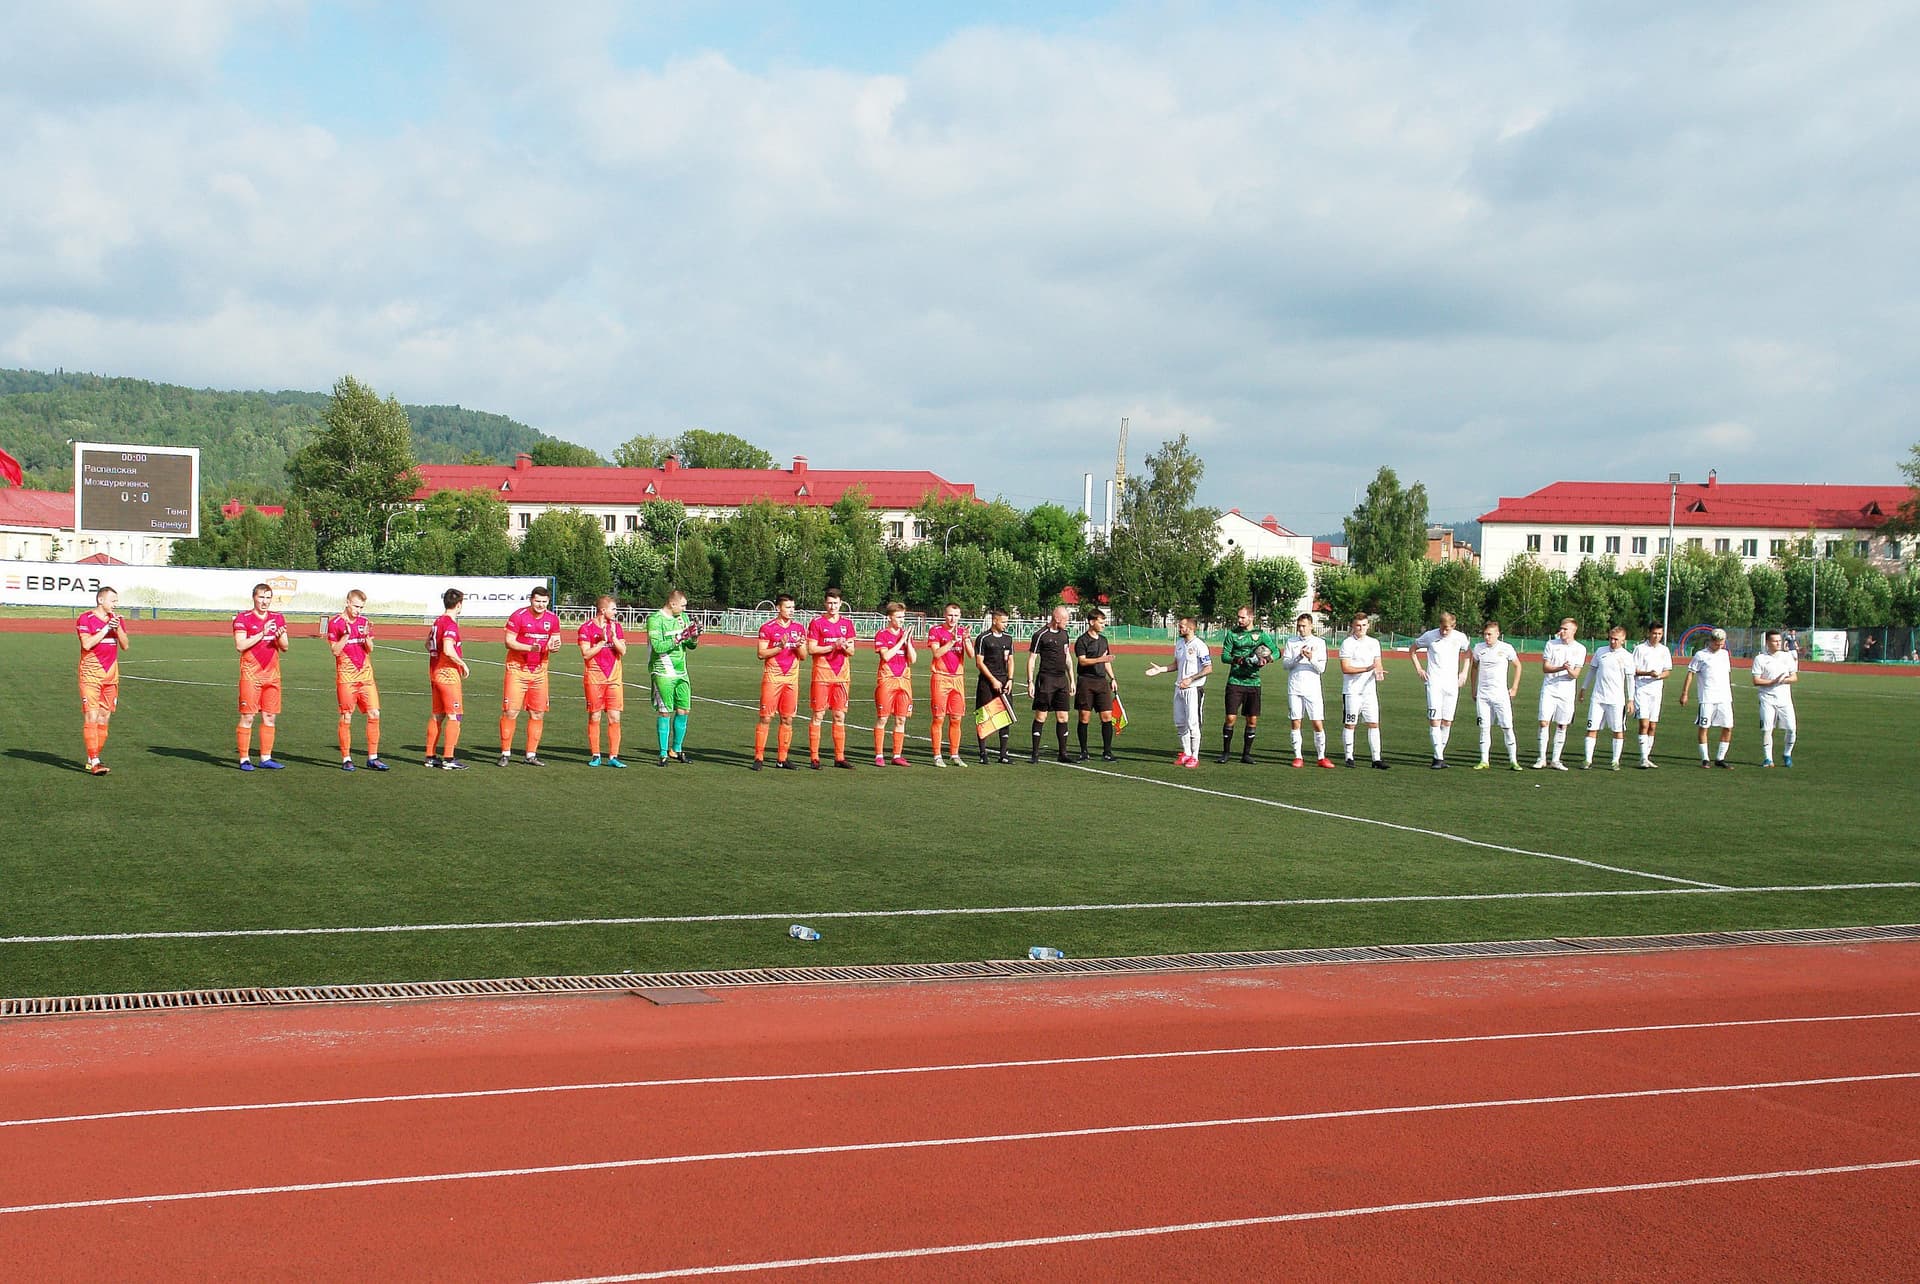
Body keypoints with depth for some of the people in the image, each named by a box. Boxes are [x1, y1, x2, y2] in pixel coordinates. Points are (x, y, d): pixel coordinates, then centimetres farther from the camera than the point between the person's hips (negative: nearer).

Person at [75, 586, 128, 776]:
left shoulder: (117, 620, 12)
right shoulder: (86, 619, -5)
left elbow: (124, 645, 5)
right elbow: (87, 644, -17)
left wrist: (118, 627, -10)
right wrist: (106, 628, -17)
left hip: (111, 675, 6)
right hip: (91, 675, -6)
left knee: (104, 718, 6)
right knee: (91, 717, -11)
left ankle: (93, 759, 13)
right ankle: (94, 762, -14)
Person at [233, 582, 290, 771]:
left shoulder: (278, 618, 11)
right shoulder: (243, 618, -3)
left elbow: (285, 647, 11)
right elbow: (240, 646, -13)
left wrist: (280, 637, -11)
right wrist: (262, 633, -19)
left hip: (272, 675, 5)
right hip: (251, 675, -5)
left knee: (269, 717, 6)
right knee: (247, 717, -5)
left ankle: (266, 758, 12)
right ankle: (244, 759, 0)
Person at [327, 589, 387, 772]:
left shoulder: (364, 621, 10)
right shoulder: (335, 623, -4)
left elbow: (370, 649, 9)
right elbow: (336, 650, -9)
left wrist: (367, 635, -9)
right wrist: (346, 634, -20)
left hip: (366, 675, 4)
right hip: (346, 677, -4)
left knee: (374, 714, -2)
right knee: (346, 717, 0)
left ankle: (372, 757, 6)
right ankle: (346, 759, 8)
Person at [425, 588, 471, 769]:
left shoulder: (437, 621, 12)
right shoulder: (450, 624, -17)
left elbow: (428, 644, 24)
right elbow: (448, 650, -29)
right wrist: (463, 664, -14)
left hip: (434, 671, 9)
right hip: (448, 673, -9)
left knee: (437, 715, 15)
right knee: (454, 716, -5)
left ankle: (430, 756, 19)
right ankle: (448, 759, -7)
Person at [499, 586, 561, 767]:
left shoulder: (552, 619, 5)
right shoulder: (518, 616, -9)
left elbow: (555, 640, 14)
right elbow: (509, 642, -10)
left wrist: (553, 647, -10)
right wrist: (530, 647, -24)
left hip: (540, 670, 5)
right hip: (517, 669, -5)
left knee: (538, 713, 5)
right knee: (510, 711, -7)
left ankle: (531, 755, 13)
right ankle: (505, 753, 2)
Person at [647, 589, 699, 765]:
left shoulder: (682, 618, 11)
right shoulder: (655, 620, -10)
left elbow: (691, 646, 14)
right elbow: (657, 646, -20)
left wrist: (694, 637, -8)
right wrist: (679, 638, -22)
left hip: (681, 672, 7)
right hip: (663, 673, -7)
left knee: (683, 711, 7)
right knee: (665, 713, -4)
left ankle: (676, 750, 20)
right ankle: (663, 754, 2)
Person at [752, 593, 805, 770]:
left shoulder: (798, 628, 10)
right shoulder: (768, 628, -3)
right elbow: (761, 653, -7)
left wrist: (799, 647, -9)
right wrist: (780, 647, -17)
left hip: (791, 678, 4)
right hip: (772, 677, -4)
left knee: (787, 719, 4)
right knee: (766, 718, -5)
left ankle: (782, 759, 10)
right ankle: (759, 758, -1)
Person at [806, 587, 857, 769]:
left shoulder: (847, 623, 12)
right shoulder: (817, 622, -1)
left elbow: (851, 651, 12)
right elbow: (811, 649, -6)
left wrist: (846, 647, -10)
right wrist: (832, 647, -15)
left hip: (842, 674, 4)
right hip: (822, 674, -4)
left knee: (840, 717, 6)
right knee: (818, 716, -3)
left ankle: (839, 757, 11)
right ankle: (814, 758, -1)